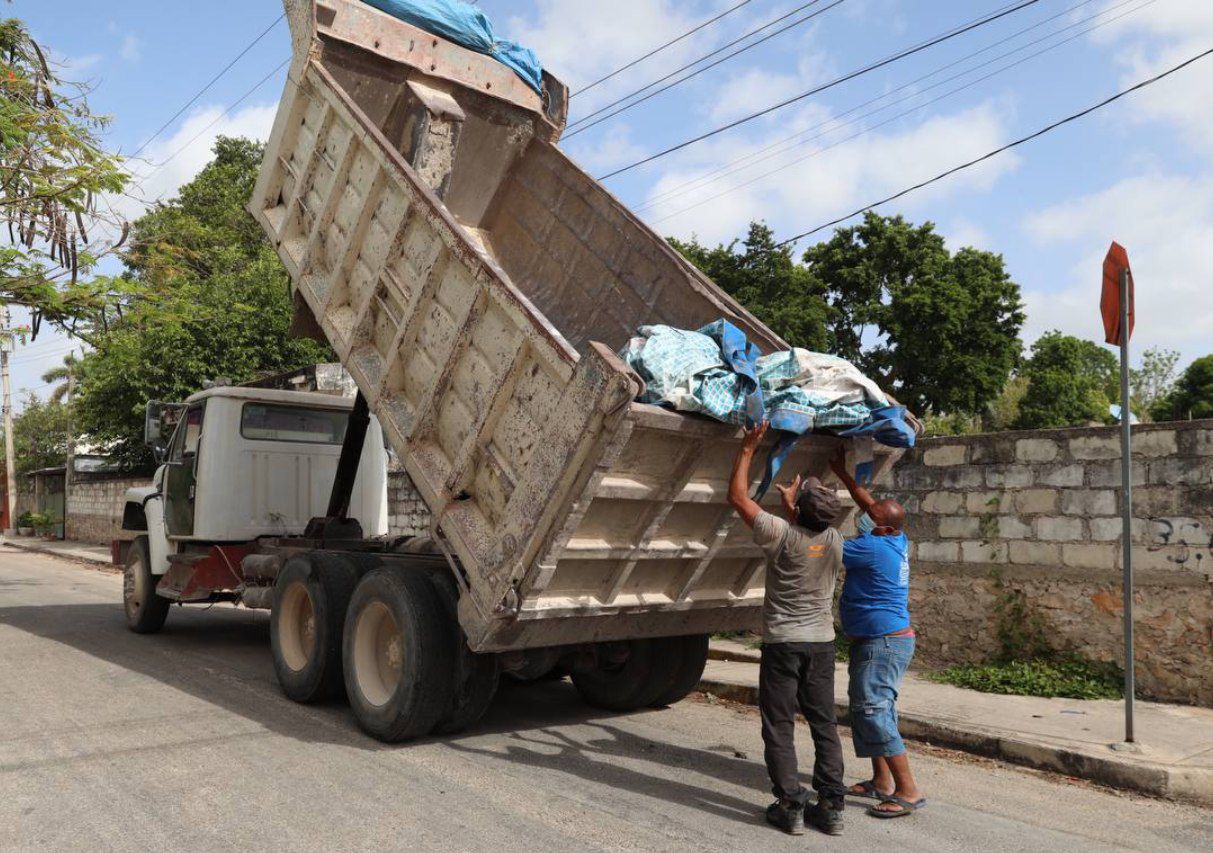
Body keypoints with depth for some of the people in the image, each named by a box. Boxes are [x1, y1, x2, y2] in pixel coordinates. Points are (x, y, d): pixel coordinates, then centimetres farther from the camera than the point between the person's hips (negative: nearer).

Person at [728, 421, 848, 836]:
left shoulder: (781, 535, -17)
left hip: (783, 643, -4)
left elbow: (738, 497, -8)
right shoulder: (834, 540, -3)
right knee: (824, 725, 11)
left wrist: (748, 450, -3)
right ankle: (831, 807, 13)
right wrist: (791, 501, 31)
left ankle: (791, 806, 5)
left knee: (779, 727, 4)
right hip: (822, 642, 5)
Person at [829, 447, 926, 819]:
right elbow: (870, 506, 20)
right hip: (886, 640, 10)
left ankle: (908, 791, -7)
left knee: (873, 710, -9)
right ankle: (882, 782, 25)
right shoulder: (896, 540, 5)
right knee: (868, 708, 16)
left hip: (883, 643, -10)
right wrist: (842, 474, 19)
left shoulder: (873, 548, -21)